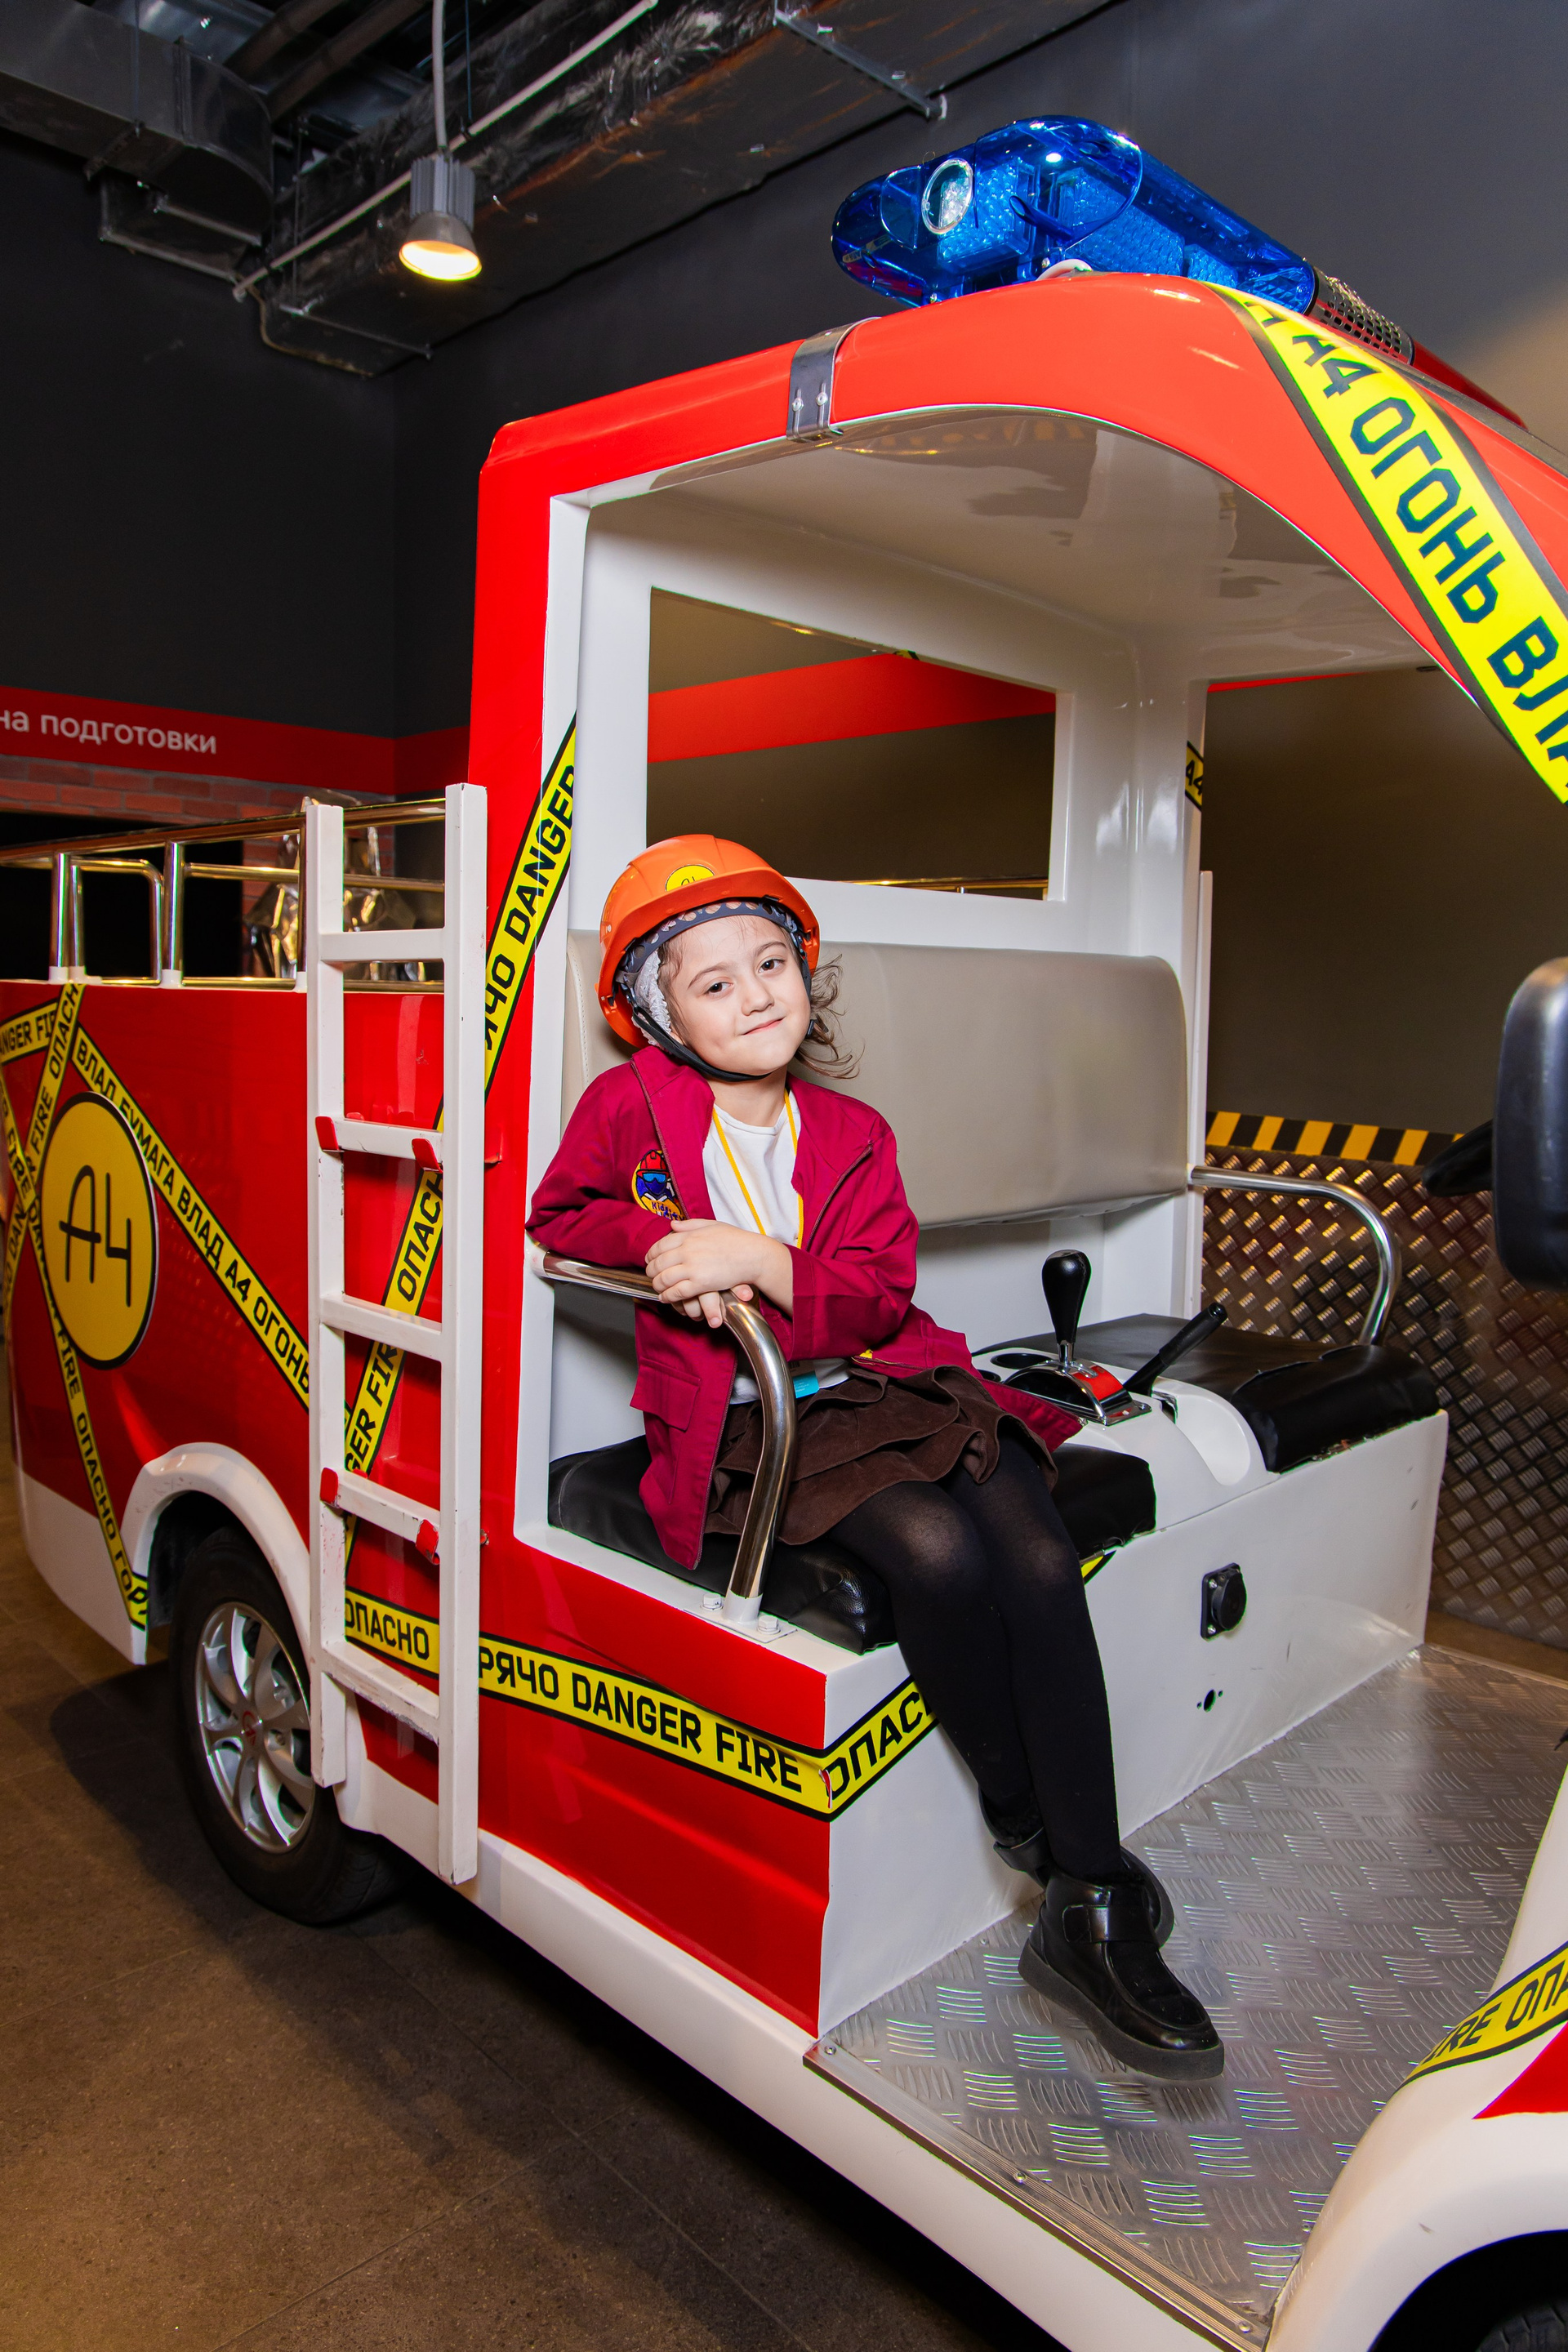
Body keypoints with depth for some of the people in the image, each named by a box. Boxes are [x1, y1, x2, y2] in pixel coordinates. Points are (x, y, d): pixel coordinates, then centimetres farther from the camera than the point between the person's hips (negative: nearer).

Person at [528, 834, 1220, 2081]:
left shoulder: (853, 1133, 10)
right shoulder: (632, 1104, 3)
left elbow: (874, 1299, -1)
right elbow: (560, 1217, 14)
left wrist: (757, 1260, -21)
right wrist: (658, 1241, -8)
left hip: (888, 1383, 4)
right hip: (747, 1419, -3)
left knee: (1038, 1559, -23)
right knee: (939, 1554, -30)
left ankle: (1091, 1920, -15)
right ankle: (1032, 1827, -5)